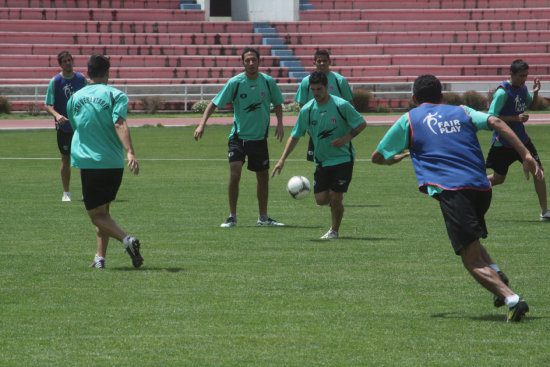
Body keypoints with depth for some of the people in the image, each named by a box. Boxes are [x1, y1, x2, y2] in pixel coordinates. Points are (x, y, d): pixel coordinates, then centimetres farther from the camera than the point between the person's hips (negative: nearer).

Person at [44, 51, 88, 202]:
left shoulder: (81, 78, 3)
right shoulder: (55, 81, -5)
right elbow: (47, 105, -7)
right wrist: (57, 115, -25)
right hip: (64, 127, -2)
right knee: (66, 159, 4)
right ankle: (66, 193, 14)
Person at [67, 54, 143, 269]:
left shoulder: (75, 98, 11)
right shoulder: (115, 95, 0)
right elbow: (120, 124, -16)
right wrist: (130, 153, -26)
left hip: (88, 163, -1)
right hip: (114, 163, 1)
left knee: (97, 215, 0)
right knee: (103, 211, 17)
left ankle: (126, 240, -25)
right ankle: (100, 257, 8)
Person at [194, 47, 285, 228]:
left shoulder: (268, 82, -4)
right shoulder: (235, 82, -10)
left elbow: (278, 104, 12)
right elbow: (215, 103, -7)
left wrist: (279, 123, -3)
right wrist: (202, 124, -19)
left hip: (260, 137, 3)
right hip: (238, 136, -3)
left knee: (263, 177, 11)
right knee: (235, 173, -18)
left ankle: (263, 217, 26)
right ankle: (232, 216, -7)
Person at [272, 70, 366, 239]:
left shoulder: (341, 105, -14)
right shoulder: (307, 110, -3)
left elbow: (362, 124, -4)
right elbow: (295, 136, 6)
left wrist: (345, 139, -19)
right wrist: (282, 160, -2)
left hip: (343, 159, -4)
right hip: (321, 161, 4)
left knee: (335, 198, -8)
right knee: (321, 199, -4)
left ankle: (334, 230, 15)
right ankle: (336, 201, 32)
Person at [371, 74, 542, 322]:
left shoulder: (409, 120, 16)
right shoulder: (461, 112, 22)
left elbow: (377, 157, 24)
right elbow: (495, 122, 4)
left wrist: (398, 157, 46)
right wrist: (525, 154, -1)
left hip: (451, 190, -5)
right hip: (481, 187, 5)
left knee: (472, 260, -7)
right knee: (471, 239, 31)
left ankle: (511, 298, -29)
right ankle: (495, 273, 4)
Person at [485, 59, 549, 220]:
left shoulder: (522, 88, 2)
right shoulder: (503, 92, -20)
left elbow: (529, 103, 23)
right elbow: (491, 117, -22)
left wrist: (535, 93, 1)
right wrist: (516, 118, -27)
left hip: (521, 138, 6)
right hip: (502, 143, -6)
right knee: (498, 178, 5)